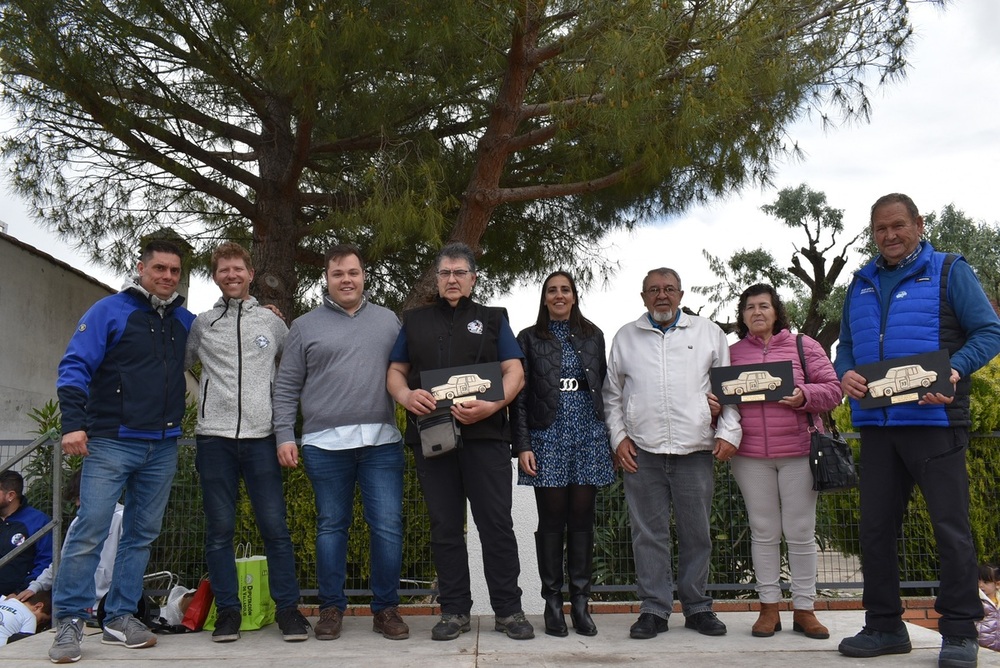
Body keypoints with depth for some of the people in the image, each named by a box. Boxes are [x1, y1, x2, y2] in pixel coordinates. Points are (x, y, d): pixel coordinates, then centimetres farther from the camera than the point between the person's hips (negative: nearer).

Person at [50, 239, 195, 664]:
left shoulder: (185, 321, 14)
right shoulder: (110, 311, 0)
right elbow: (75, 366, -6)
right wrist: (74, 422, -17)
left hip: (163, 447, 5)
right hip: (111, 442, -5)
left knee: (142, 534, 8)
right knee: (90, 530, -7)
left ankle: (120, 618, 18)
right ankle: (70, 621, 4)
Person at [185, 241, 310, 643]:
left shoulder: (272, 321, 10)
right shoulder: (201, 324, 9)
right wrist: (207, 400, 10)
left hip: (261, 437, 0)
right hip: (214, 437, 1)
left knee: (275, 526, -2)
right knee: (219, 529, 4)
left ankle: (287, 609, 7)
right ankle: (228, 610, 14)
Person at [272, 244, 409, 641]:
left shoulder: (388, 321, 12)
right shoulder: (305, 326, 8)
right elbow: (287, 388, 7)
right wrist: (284, 435, 0)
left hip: (381, 442, 1)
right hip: (325, 444, -1)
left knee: (388, 526, 0)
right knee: (331, 527, 8)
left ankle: (386, 608, 13)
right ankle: (331, 607, 21)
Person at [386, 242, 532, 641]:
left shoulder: (492, 320, 12)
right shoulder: (415, 322, 17)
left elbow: (515, 372, 3)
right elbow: (395, 371, 14)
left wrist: (491, 406, -16)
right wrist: (405, 396, -10)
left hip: (485, 434, -2)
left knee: (496, 523, -1)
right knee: (444, 525, 7)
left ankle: (508, 609, 10)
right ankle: (454, 611, 17)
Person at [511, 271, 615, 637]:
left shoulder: (593, 335, 14)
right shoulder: (529, 339, 8)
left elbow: (604, 387, 14)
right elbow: (520, 395, 3)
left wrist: (610, 435, 6)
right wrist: (522, 445, -5)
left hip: (589, 437, 2)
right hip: (548, 437, -2)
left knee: (583, 517, 3)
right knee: (552, 518, 0)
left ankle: (580, 603, 11)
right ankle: (553, 603, 10)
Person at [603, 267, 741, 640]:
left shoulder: (708, 332, 11)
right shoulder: (626, 337, 13)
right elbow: (612, 394, 14)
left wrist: (728, 432, 0)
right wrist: (619, 437, 5)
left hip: (695, 451, 0)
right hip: (642, 452, 0)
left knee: (696, 533, 7)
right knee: (649, 533, 2)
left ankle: (697, 607, 20)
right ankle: (654, 609, 12)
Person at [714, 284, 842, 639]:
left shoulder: (803, 345, 7)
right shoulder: (732, 353, 10)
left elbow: (832, 389, 3)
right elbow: (721, 396, 12)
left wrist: (805, 396, -15)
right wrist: (713, 404, -11)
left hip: (799, 451, -1)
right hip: (750, 456, 1)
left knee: (801, 532, 3)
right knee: (764, 531, 6)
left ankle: (804, 609, 14)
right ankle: (769, 607, 16)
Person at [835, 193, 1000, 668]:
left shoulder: (949, 272, 3)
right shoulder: (861, 285, 16)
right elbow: (846, 347, 19)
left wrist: (955, 371, -20)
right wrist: (845, 374, -4)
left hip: (934, 420, -5)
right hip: (876, 424, 5)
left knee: (951, 526, 0)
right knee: (876, 527, 8)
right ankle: (884, 626, 20)